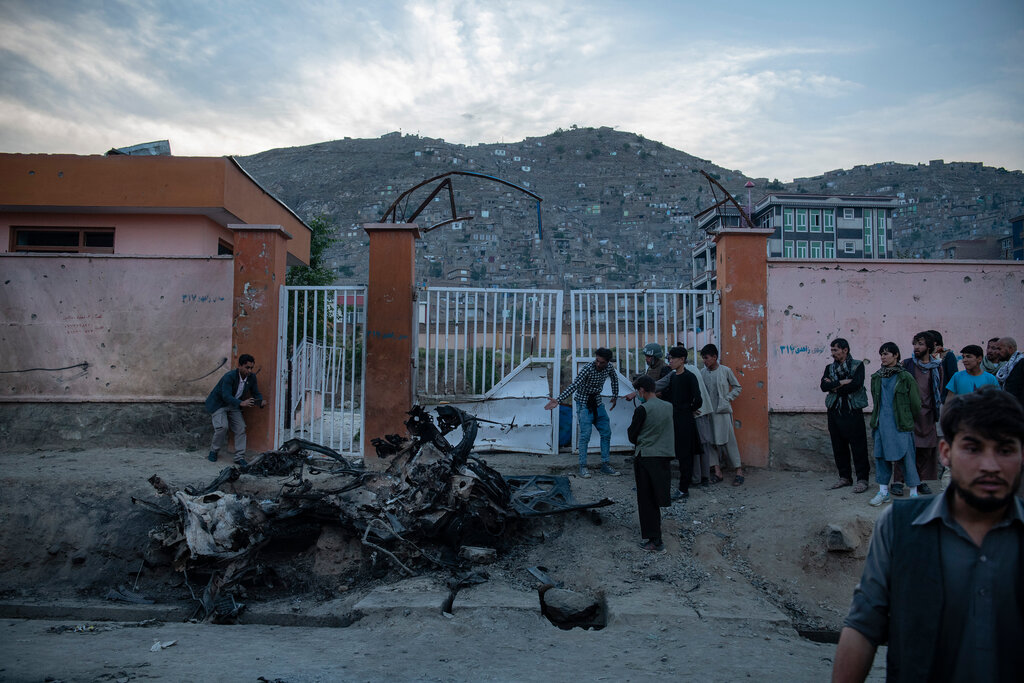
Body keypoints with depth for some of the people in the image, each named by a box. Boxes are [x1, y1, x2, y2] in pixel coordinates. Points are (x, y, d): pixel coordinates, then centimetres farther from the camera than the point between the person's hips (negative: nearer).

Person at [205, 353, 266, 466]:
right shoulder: (229, 376, -30)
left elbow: (256, 393, -2)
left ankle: (239, 457, -3)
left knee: (241, 428, -7)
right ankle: (213, 451, 2)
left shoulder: (252, 377, -10)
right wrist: (241, 403, -53)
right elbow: (226, 396, -37)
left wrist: (261, 402, -26)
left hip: (233, 405, 6)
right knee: (223, 426, -22)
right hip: (218, 403, -6)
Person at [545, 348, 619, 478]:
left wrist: (615, 396, 19)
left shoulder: (609, 367, -6)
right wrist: (558, 400, -42)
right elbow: (573, 386, -32)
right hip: (584, 403, -6)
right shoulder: (587, 369, -24)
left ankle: (606, 465, 15)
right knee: (585, 434, -14)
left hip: (597, 403, 6)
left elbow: (614, 379, 18)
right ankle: (583, 467, -5)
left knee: (606, 433, 5)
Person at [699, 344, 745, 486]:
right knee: (712, 441, 5)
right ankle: (717, 470, 13)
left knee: (728, 439, -6)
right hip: (708, 411, 4)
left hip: (723, 410, -4)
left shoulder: (725, 371, -2)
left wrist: (728, 398, -5)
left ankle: (738, 470, 0)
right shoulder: (702, 372, 6)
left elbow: (737, 387, 7)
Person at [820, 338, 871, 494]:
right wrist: (842, 383, -13)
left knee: (858, 446, -4)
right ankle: (845, 477, 20)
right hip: (834, 411, 5)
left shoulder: (858, 365, 1)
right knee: (839, 446, 9)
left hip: (853, 411, -5)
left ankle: (862, 479, 3)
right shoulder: (829, 368, 14)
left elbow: (856, 384, -15)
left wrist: (834, 386, -6)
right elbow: (824, 386, -2)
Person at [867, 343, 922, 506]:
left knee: (907, 457, -1)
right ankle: (883, 492, 16)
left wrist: (907, 419, 7)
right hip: (882, 424, 5)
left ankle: (914, 493, 10)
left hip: (902, 425, -5)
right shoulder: (876, 377, 9)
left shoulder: (906, 377, -5)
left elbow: (915, 403, 0)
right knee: (881, 456, 7)